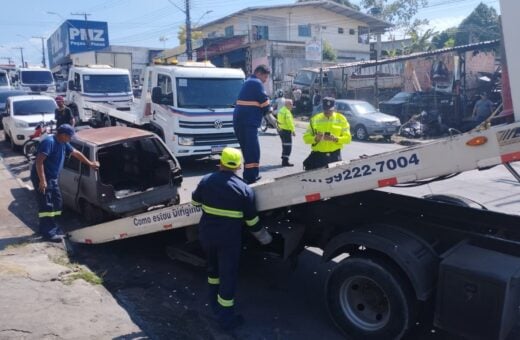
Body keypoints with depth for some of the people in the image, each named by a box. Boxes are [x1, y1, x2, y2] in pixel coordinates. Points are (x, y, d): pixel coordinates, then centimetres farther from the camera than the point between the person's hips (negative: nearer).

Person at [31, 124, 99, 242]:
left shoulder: (63, 144, 8)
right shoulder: (49, 142, -21)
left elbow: (76, 153, 22)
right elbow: (39, 161, -26)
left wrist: (90, 163, 27)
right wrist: (42, 180, -29)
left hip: (52, 178, 10)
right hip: (41, 178, -10)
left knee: (57, 202, 13)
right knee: (46, 205, -8)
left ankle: (51, 227, 24)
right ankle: (48, 232, -1)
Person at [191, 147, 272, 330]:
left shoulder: (206, 180, -2)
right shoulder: (244, 189, -10)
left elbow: (195, 201, 15)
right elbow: (252, 221, -4)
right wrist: (264, 236, 11)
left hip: (206, 234, 4)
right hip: (229, 238, -4)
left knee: (213, 267, 26)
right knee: (228, 274, 5)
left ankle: (214, 301, 44)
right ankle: (226, 316, 12)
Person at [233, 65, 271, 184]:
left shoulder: (248, 82, 24)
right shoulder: (257, 83, -6)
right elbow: (264, 102, -7)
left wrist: (267, 112, 19)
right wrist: (269, 110, 13)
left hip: (240, 121, 10)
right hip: (248, 122, -10)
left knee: (248, 150, 17)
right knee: (253, 151, -11)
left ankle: (249, 177, 24)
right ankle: (251, 178, -14)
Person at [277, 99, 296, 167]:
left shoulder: (281, 110, 14)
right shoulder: (287, 112, -17)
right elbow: (289, 122, -22)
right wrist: (293, 131, -19)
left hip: (281, 130, 10)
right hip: (286, 131, -10)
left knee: (285, 146, 18)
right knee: (288, 146, -7)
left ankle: (284, 159, 25)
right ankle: (285, 161, -9)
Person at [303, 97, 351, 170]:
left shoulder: (341, 119, 4)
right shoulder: (315, 119, 4)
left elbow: (348, 138, 2)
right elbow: (306, 138, 3)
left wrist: (335, 139, -17)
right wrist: (315, 138, -19)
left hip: (335, 156, 1)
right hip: (317, 155, 0)